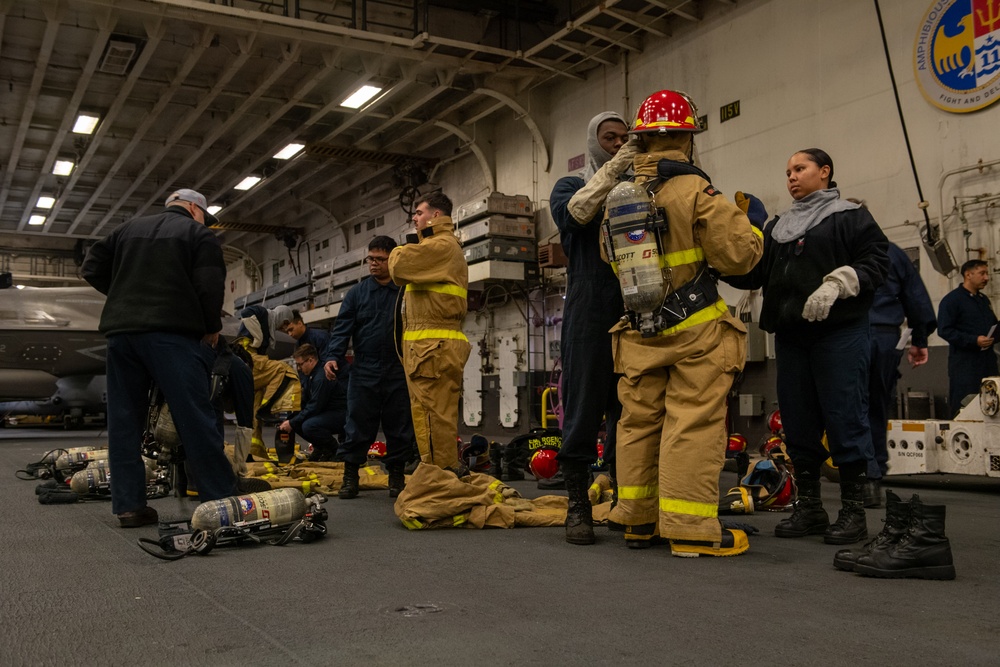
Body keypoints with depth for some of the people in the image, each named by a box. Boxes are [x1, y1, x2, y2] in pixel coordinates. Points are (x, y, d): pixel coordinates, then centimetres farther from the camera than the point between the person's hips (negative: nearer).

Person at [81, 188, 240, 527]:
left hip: (120, 331, 5)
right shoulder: (198, 233, 6)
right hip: (172, 333, -5)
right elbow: (209, 286, -6)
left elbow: (92, 268, 19)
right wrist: (212, 327, 7)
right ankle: (222, 500, -7)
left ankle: (128, 505, 5)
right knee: (195, 419, -7)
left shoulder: (128, 229, 22)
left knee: (124, 421, 7)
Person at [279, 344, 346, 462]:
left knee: (308, 425, -31)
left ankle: (332, 449, -6)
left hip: (342, 414, -10)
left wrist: (292, 423, -17)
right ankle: (319, 447, 11)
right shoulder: (310, 375, 9)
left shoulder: (322, 377, -23)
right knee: (295, 421, -2)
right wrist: (289, 420, 0)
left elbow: (314, 407, -23)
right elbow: (304, 403, 13)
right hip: (327, 411, 10)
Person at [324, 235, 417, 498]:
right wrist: (333, 356, -12)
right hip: (364, 372, 0)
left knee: (399, 427, 7)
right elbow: (342, 327, 2)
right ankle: (350, 476, 13)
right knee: (358, 427, 3)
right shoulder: (357, 293, 8)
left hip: (399, 373, 0)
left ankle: (396, 476, 19)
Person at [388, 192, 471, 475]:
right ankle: (448, 473, 17)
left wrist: (398, 251, 6)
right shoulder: (443, 248, 28)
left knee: (434, 414, -11)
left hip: (433, 345, -11)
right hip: (426, 346, 11)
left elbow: (398, 266, -15)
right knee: (429, 415, 12)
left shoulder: (441, 245, -8)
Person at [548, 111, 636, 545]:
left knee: (629, 412, 4)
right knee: (583, 407, -3)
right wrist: (610, 172, -14)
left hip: (635, 314, 3)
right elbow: (571, 215, -10)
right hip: (589, 315, -3)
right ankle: (578, 505, 3)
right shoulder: (572, 185, 13)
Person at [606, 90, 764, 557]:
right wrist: (752, 228, 6)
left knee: (638, 422, 11)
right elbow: (738, 255, -14)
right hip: (696, 330, -6)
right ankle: (690, 529, 0)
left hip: (639, 332, 6)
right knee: (693, 424, -2)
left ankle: (637, 521, 20)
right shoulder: (694, 191, -13)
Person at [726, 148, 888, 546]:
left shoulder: (850, 217, 4)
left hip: (840, 333, -6)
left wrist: (836, 285, -20)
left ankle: (853, 511, 3)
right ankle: (809, 507, 17)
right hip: (791, 335, 6)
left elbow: (876, 262, -7)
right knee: (797, 421, 7)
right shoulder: (777, 227, 21)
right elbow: (751, 273, 15)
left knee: (845, 419, -6)